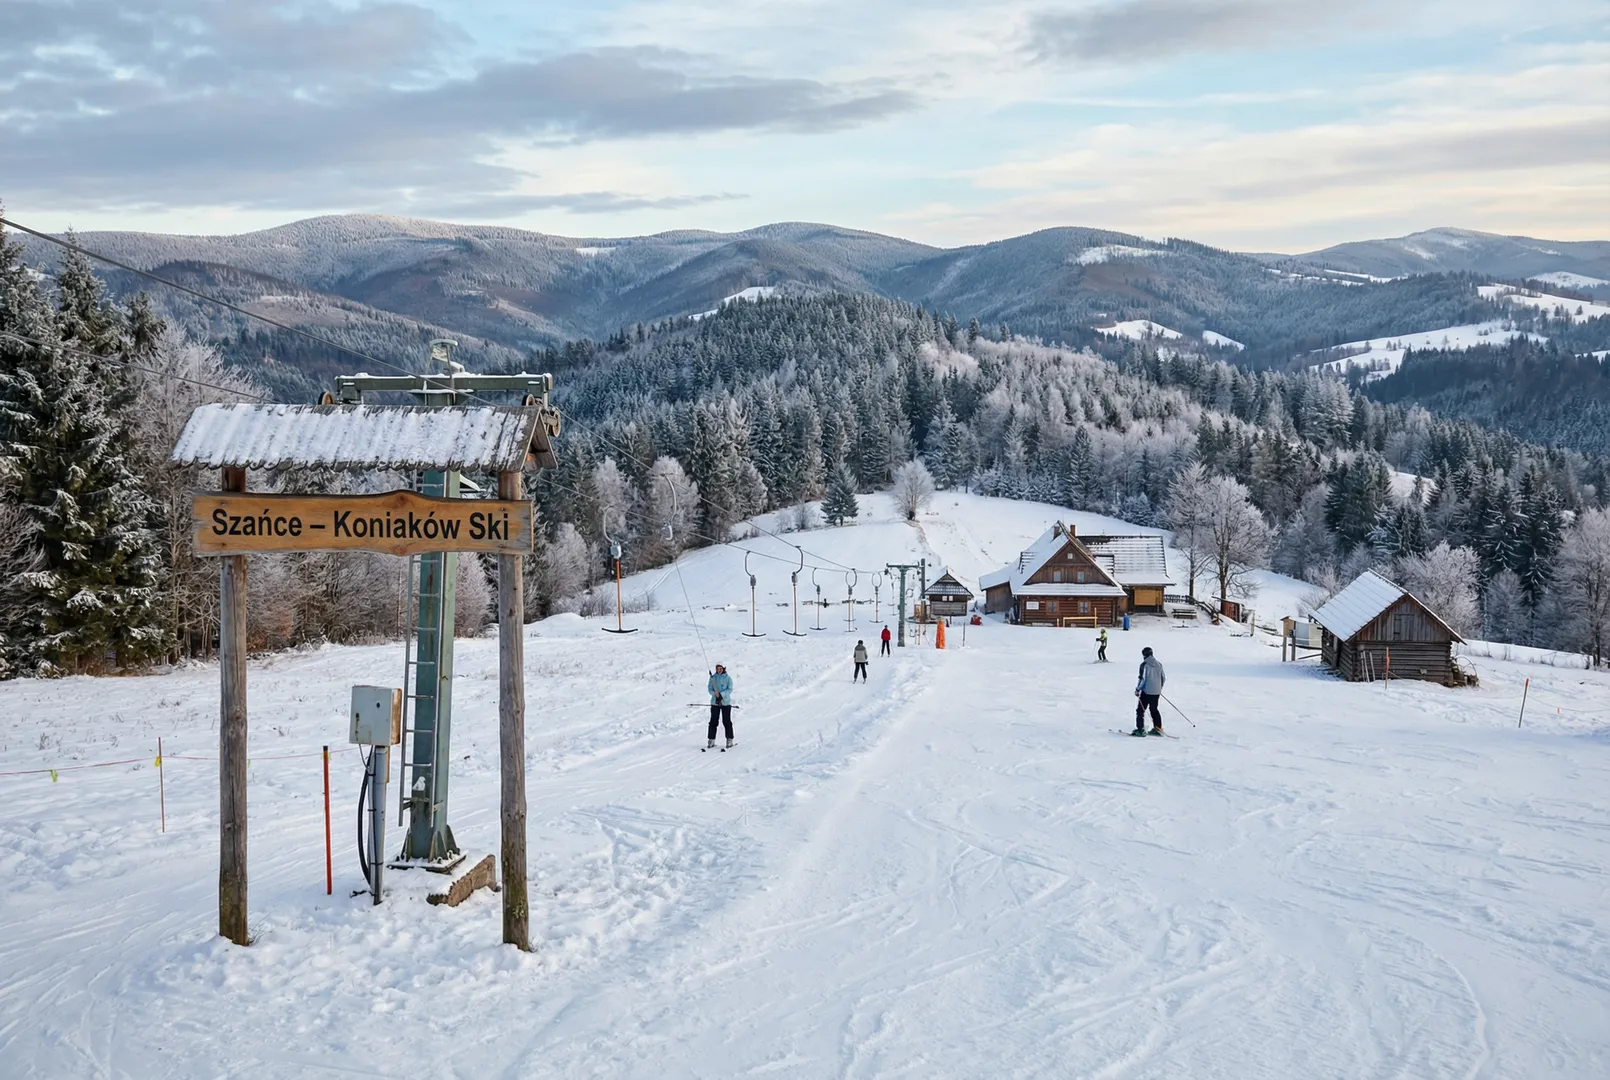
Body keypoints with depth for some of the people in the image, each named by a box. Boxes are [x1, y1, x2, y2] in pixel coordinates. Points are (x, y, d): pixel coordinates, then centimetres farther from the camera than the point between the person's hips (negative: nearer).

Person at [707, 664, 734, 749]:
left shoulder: (728, 678, -1)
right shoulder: (713, 678, 5)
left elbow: (730, 689, -7)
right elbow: (710, 689, 2)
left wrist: (721, 694, -20)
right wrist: (715, 695, -17)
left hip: (726, 702, -2)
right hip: (715, 702, 2)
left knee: (727, 721, 0)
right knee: (713, 721, 0)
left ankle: (729, 740, 8)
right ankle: (711, 740, 5)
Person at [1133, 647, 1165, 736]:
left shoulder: (1144, 664, -12)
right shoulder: (1159, 664, 8)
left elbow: (1142, 679, -15)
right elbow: (1163, 678, 15)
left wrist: (1138, 689, -4)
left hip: (1147, 691, -7)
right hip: (1156, 692, 7)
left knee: (1140, 710, 1)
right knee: (1154, 710, 20)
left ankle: (1140, 729, -5)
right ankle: (1158, 729, 20)